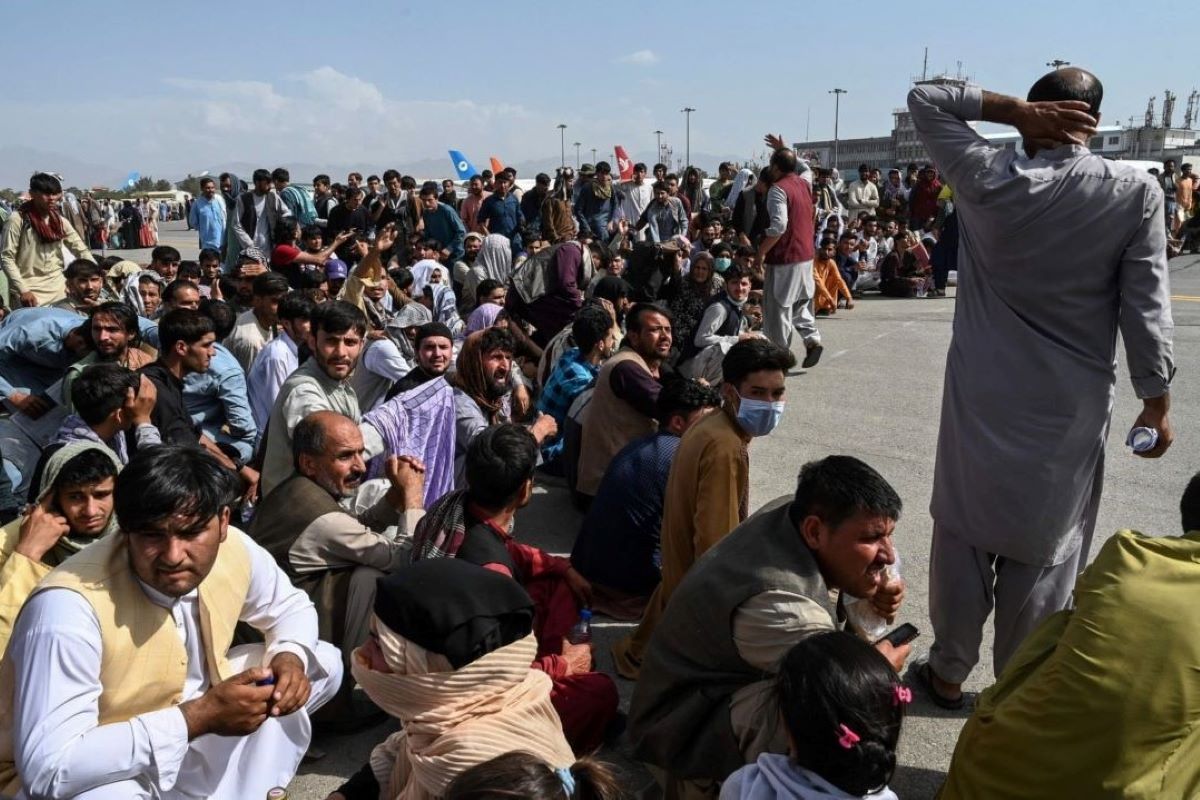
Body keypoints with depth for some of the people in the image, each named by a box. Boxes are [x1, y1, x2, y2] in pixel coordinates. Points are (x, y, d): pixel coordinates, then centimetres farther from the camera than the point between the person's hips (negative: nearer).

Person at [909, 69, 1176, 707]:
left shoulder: (987, 178, -9)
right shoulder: (1136, 193, -8)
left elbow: (924, 98, 4)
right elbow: (1146, 308, -7)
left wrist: (1016, 110, -5)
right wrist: (1157, 401, 3)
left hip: (982, 397, 0)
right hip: (1071, 404, 0)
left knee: (963, 535, 14)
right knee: (1042, 552, 11)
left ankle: (949, 671, 27)